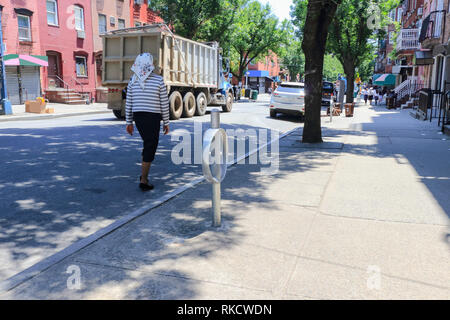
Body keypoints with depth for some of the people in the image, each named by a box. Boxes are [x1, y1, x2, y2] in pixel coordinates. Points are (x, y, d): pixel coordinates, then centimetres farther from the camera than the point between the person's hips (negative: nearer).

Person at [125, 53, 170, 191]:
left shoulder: (133, 81, 5)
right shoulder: (159, 80, -7)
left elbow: (128, 104, 6)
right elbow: (164, 104, -6)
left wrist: (129, 123, 12)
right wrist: (166, 123, 1)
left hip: (138, 117, 5)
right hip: (153, 118, -5)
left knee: (148, 144, 23)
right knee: (150, 148, 0)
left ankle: (144, 174, 25)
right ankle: (144, 181, -1)